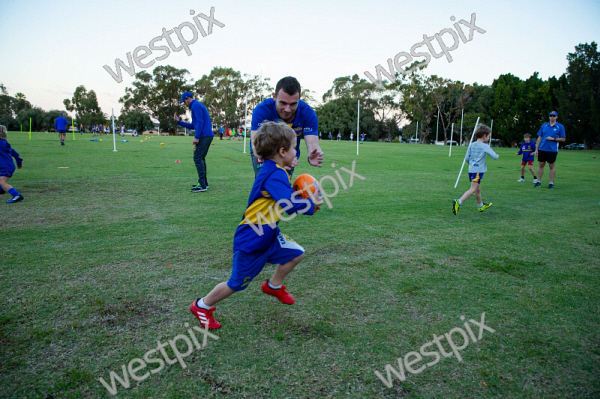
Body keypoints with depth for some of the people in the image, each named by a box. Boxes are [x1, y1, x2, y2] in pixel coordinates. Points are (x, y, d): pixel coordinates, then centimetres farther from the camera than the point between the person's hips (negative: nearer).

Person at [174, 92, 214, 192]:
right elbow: (193, 126, 28)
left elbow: (200, 122, -17)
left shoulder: (196, 105, -5)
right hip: (208, 136, 10)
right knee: (201, 158, 15)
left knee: (198, 158, -11)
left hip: (204, 136, -10)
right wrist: (179, 121, 27)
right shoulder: (196, 106, 26)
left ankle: (202, 185, -14)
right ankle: (204, 183, 19)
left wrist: (196, 137, -20)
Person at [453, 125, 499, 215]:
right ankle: (458, 202, -23)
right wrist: (497, 155, 15)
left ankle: (481, 206, 35)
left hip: (471, 169, 8)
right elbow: (494, 156, -9)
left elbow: (466, 158, 8)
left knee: (478, 188, 20)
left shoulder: (471, 145, 8)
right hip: (478, 170, -8)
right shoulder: (485, 146, -8)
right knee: (473, 189, -9)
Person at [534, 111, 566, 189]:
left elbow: (563, 139, 2)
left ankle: (551, 183, 10)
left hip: (552, 150, -3)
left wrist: (553, 139, -13)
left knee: (551, 166, 3)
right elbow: (539, 138, 10)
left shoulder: (560, 127, 2)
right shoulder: (544, 125, 9)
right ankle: (538, 181, 13)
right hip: (542, 149, 3)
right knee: (541, 165, 6)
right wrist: (536, 149, 5)